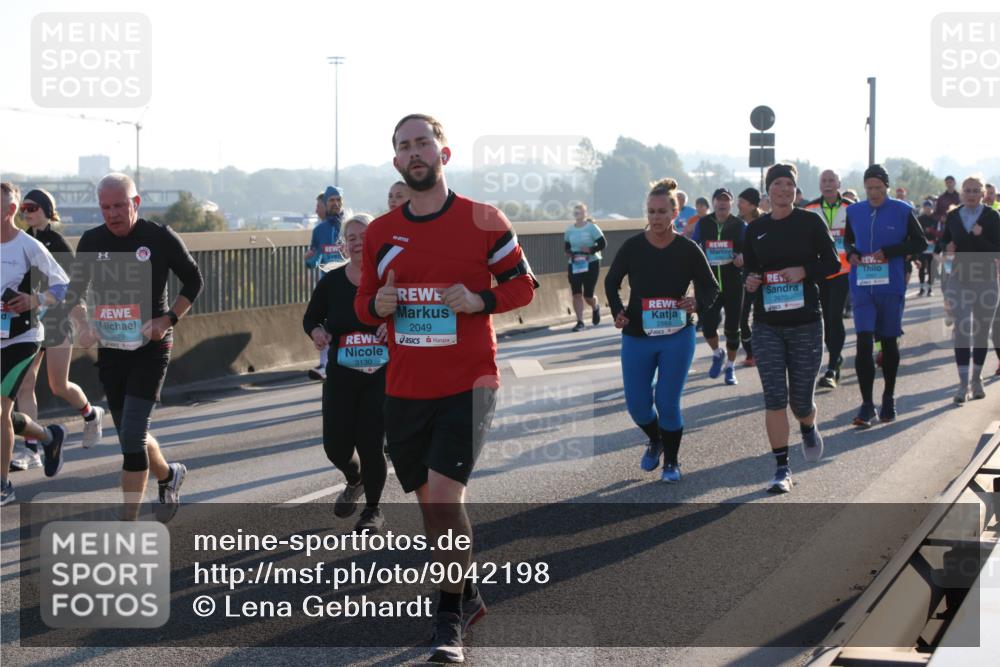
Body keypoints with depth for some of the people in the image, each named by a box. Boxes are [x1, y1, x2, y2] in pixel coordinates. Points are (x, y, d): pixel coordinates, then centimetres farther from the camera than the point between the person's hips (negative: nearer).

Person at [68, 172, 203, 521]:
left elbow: (193, 280, 3)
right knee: (131, 435, 13)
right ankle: (168, 475, 43)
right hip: (109, 350, 5)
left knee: (132, 436, -13)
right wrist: (82, 324, -8)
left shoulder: (160, 237, -8)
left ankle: (128, 523, -7)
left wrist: (169, 319, -10)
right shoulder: (91, 241, 3)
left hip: (150, 348, -5)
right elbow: (77, 292, 12)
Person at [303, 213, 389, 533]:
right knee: (336, 445, 1)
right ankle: (354, 481, 38)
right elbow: (310, 318, 12)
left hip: (382, 377, -3)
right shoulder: (331, 282, 1)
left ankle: (373, 512, 16)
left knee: (370, 443, -6)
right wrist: (317, 332, -10)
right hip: (341, 376, 3)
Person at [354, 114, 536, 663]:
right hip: (404, 389, 5)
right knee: (431, 503, 12)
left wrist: (481, 300, -16)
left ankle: (450, 620, -2)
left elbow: (522, 285, 3)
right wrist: (377, 305, -8)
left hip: (467, 385, -4)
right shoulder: (380, 233, 7)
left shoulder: (483, 222, -4)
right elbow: (363, 305, 16)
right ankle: (467, 596, 32)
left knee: (445, 497, -14)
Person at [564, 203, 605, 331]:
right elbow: (567, 246, 16)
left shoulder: (592, 227, -7)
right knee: (576, 294, -6)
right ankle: (580, 321, -1)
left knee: (588, 295, -1)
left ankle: (595, 308, 34)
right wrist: (568, 252, -6)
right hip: (574, 265, 3)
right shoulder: (569, 230, 5)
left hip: (591, 264, -3)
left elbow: (603, 244, -8)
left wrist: (590, 250, -21)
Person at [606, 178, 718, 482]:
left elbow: (711, 288, 2)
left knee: (668, 403, -4)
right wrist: (617, 311, -7)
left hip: (677, 335, -2)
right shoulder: (633, 246, -4)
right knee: (637, 405, 3)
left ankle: (671, 461, 18)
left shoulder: (688, 249, -6)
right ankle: (655, 441, 35)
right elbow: (611, 282, 9)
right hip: (637, 336, 2)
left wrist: (697, 303, -19)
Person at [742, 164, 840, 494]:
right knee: (774, 398, -7)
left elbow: (832, 262, 2)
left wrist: (804, 271, -15)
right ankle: (782, 469, 1)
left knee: (801, 401, 4)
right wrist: (750, 279, -6)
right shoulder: (755, 228, 6)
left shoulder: (811, 222, -1)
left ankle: (809, 429, 41)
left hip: (805, 323, -1)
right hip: (767, 326, 2)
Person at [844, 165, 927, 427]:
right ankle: (867, 405, -7)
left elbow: (920, 243, 0)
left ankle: (889, 399, 26)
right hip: (862, 286, 1)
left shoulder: (902, 211, -3)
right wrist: (851, 253, -3)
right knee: (864, 343, -10)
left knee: (889, 342, 11)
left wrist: (889, 252, -13)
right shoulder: (854, 211, 5)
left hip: (891, 287, -1)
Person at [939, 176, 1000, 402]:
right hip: (960, 280, 1)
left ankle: (977, 379, 25)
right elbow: (944, 241, 16)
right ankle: (964, 383, -10)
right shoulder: (953, 217, 3)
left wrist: (979, 238, -25)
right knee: (962, 330, -9)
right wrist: (947, 248, -7)